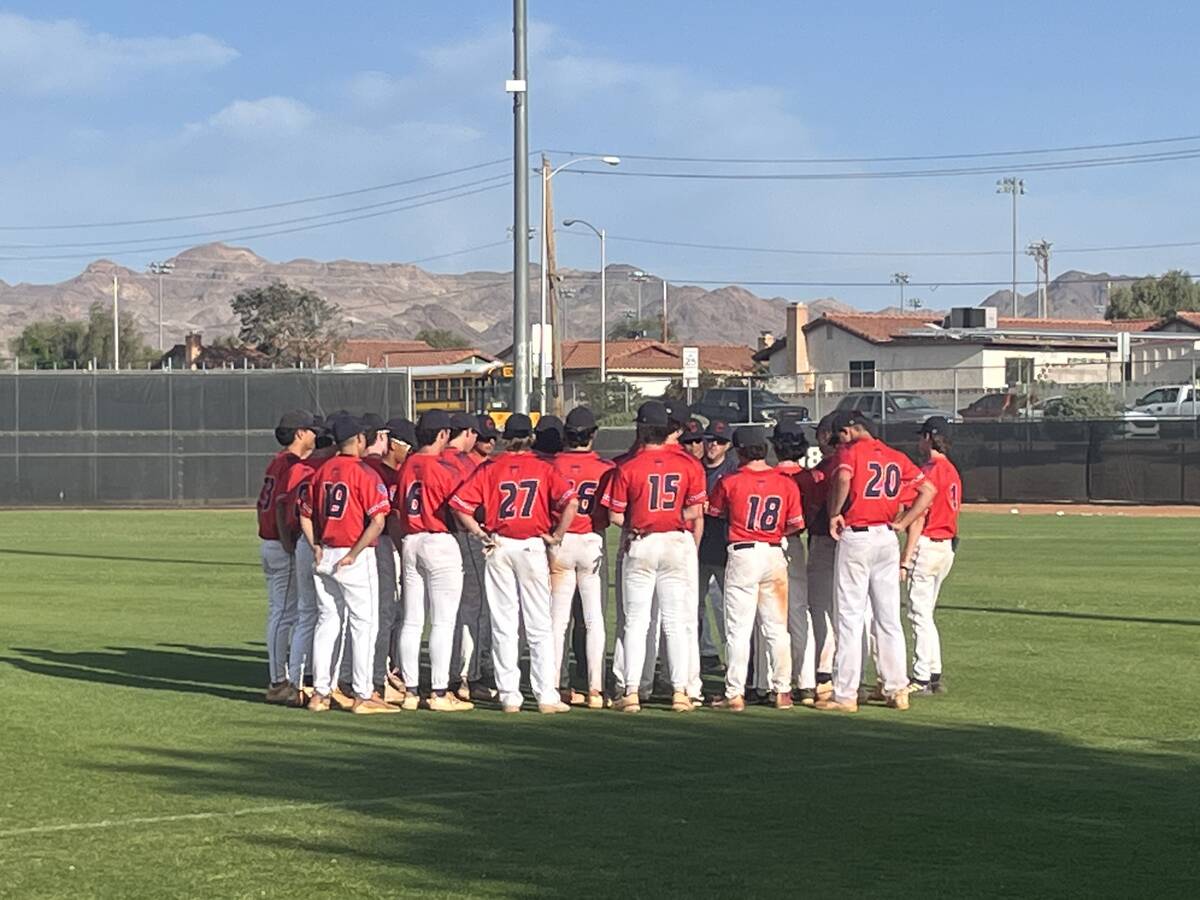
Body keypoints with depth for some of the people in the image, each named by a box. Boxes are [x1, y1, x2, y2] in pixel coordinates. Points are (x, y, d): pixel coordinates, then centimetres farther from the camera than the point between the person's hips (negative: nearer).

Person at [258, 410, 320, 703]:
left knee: (279, 613, 14)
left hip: (269, 544, 10)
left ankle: (278, 679, 19)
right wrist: (290, 546, -21)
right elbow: (282, 507, -21)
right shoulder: (292, 464, -14)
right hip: (284, 547, -10)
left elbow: (263, 504, 19)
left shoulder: (276, 462, 16)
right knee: (285, 613, -8)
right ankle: (278, 683, -6)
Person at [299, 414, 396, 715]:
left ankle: (320, 693, 14)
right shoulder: (364, 473, -11)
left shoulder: (321, 472, 8)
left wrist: (317, 548, 12)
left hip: (325, 556, 6)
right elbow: (378, 521, -19)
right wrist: (354, 553, -14)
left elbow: (306, 516, 13)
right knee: (363, 624, 0)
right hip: (355, 559, -6)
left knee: (326, 622, 12)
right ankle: (363, 695, 0)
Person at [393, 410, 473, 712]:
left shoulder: (407, 465, 6)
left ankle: (410, 691, 11)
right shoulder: (446, 468, -11)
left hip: (410, 542, 6)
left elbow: (397, 510, 10)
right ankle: (439, 693, -3)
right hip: (441, 543, -6)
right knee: (443, 622, -2)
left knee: (412, 621, 9)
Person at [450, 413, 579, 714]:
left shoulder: (490, 469, 2)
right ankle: (547, 695, -2)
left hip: (499, 548, 1)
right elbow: (570, 501, -14)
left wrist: (480, 533, 0)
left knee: (503, 625, 6)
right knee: (539, 626, 2)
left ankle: (509, 696, 5)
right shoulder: (543, 469, 0)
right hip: (532, 546, -1)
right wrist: (556, 535, -4)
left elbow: (459, 503, -7)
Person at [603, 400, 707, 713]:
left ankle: (631, 693, 2)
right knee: (677, 622, 6)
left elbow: (616, 517, -6)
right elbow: (695, 514, -2)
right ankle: (680, 691, 4)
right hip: (678, 544, 1)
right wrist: (693, 549, 11)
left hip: (641, 545, -1)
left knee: (636, 622, 5)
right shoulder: (688, 464, -2)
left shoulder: (629, 468, -7)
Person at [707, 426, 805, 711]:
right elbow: (796, 524, 1)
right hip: (774, 555, 3)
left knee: (738, 629, 1)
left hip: (742, 555, -3)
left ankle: (735, 694, 0)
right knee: (776, 628, 10)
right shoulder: (786, 482, 0)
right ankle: (782, 691, 13)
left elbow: (715, 513, 8)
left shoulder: (730, 482, -6)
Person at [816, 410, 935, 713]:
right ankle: (897, 690, 12)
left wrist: (835, 513, -14)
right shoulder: (896, 457, 12)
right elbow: (928, 489, 11)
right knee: (889, 619, 11)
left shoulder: (852, 451, -6)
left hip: (856, 537, -6)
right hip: (888, 539, 6)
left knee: (850, 619, -2)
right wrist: (902, 523, 9)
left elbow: (843, 478, -27)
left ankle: (845, 695, -2)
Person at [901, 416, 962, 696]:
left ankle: (922, 679, -6)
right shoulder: (952, 472, 14)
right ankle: (933, 675, 17)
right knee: (925, 613, 16)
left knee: (919, 613, -6)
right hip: (947, 547, 9)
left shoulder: (928, 471, -14)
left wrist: (906, 558, -17)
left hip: (927, 545, -9)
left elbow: (919, 517, -17)